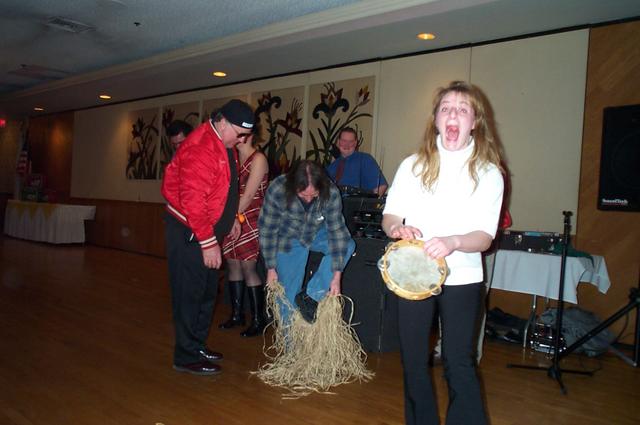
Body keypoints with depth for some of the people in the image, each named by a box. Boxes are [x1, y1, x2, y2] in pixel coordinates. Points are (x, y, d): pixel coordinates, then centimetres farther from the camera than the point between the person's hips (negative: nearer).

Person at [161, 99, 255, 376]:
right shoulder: (200, 148, -23)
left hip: (207, 229, 10)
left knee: (207, 291, 16)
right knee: (190, 293, -2)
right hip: (189, 232, -10)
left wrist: (230, 218, 21)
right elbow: (192, 201, -27)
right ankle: (187, 357, 10)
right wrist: (208, 242, -25)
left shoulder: (224, 144, 9)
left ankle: (197, 345, 29)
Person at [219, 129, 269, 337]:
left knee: (248, 267, -7)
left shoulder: (258, 159, -6)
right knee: (233, 265, 8)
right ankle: (236, 314, 20)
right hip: (232, 219, 7)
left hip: (250, 218, -7)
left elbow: (249, 195, -12)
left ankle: (258, 319, 3)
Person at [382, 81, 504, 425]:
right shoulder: (413, 165, 3)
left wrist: (453, 242, -29)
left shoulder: (488, 173, -1)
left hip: (462, 279, -1)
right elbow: (389, 216, 4)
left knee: (459, 364, 0)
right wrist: (398, 228, -20)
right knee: (413, 361, 11)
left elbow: (484, 237, -8)